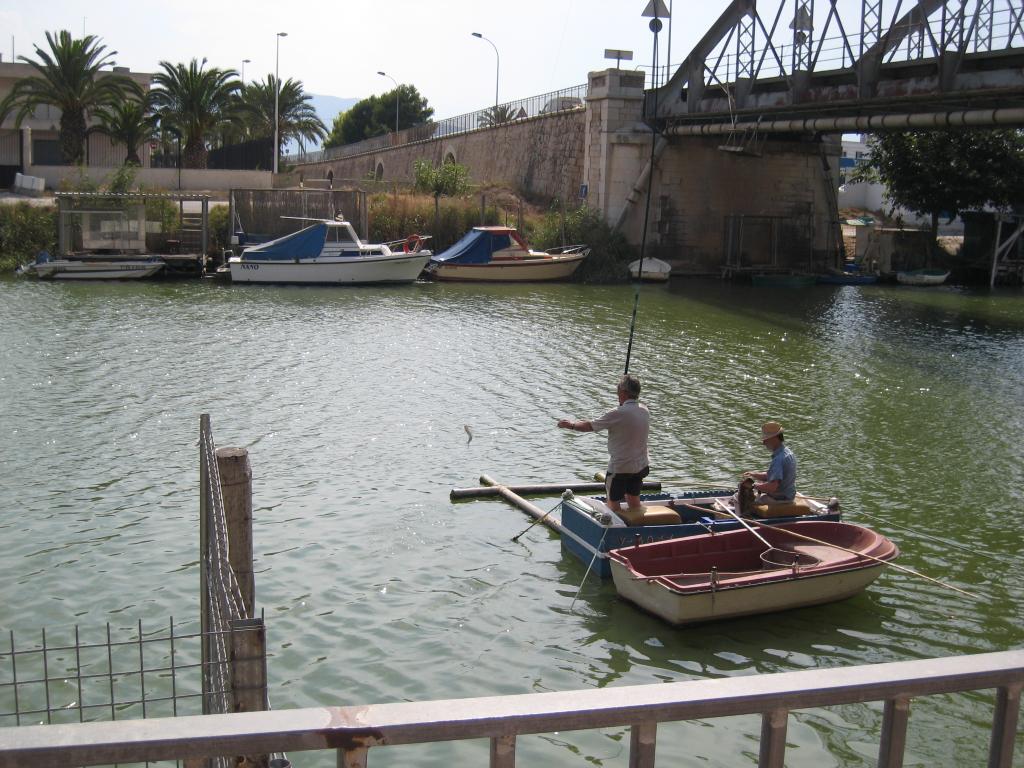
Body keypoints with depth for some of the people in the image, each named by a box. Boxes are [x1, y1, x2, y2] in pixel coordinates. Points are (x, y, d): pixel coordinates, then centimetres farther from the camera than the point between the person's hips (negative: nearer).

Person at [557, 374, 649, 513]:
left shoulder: (618, 413, -22)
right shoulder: (644, 410, -2)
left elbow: (590, 426, -13)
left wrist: (571, 425, 3)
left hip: (620, 467, -6)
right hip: (641, 466, 6)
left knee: (613, 503, 9)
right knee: (634, 503, 20)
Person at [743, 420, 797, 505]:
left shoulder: (778, 459, -27)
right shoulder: (787, 452, 6)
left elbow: (772, 487, -33)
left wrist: (755, 485, -17)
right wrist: (754, 475, 5)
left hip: (778, 499, -10)